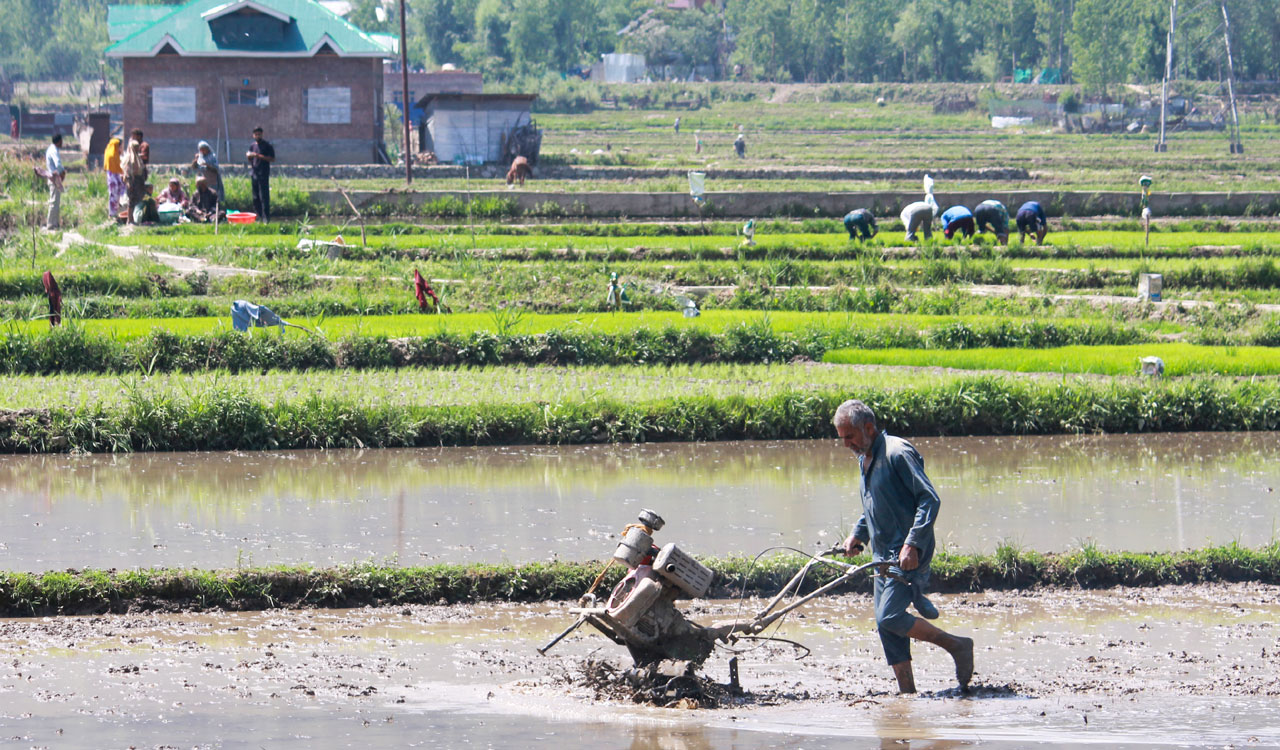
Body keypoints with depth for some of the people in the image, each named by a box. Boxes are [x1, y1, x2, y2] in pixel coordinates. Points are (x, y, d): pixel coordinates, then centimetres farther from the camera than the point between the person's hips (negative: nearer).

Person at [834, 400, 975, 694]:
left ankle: (957, 645, -6)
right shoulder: (865, 459, 16)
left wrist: (912, 543, -26)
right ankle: (907, 693, 7)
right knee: (886, 627, 4)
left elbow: (930, 499, -19)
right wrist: (858, 534, 14)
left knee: (889, 618, -18)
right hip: (884, 557, 9)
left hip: (909, 556, -9)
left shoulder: (897, 453, -14)